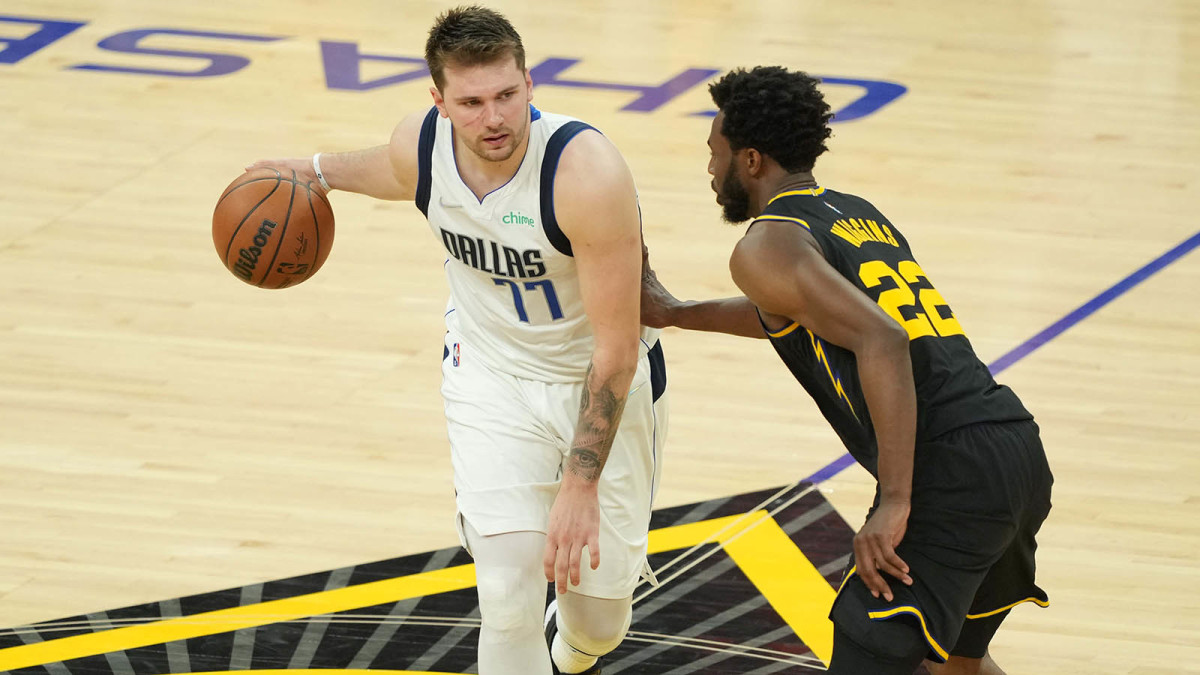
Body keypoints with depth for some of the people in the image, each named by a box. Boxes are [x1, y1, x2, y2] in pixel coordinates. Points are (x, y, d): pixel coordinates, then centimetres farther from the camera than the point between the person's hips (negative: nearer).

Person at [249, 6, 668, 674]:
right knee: (509, 598, -14)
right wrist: (311, 171, 29)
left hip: (604, 384, -3)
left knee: (600, 610, 7)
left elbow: (617, 348, -29)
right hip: (492, 374, 3)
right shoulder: (419, 145, -18)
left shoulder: (588, 173, -34)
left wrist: (581, 485, -30)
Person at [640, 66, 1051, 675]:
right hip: (1019, 448, 9)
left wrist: (896, 503, -21)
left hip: (950, 475, -9)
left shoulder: (767, 245, -4)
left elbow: (882, 340, -19)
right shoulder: (858, 213, 23)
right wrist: (675, 314, 45)